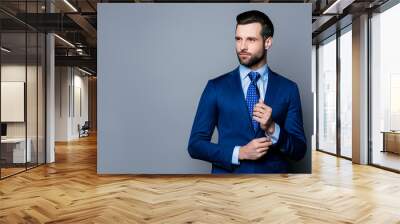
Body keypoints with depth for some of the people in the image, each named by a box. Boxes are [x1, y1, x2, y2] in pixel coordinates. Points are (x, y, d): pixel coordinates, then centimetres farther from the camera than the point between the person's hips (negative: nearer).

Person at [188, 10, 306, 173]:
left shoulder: (288, 89, -3)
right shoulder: (216, 87, -5)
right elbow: (195, 144, -6)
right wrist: (239, 153, -17)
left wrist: (272, 129, -20)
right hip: (228, 173, -1)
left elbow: (299, 151, -2)